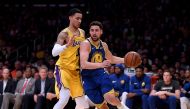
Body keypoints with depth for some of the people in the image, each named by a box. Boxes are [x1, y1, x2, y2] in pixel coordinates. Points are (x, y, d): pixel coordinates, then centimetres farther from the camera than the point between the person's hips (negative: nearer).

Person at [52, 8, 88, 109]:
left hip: (75, 71, 8)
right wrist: (68, 45, -41)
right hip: (63, 69, -8)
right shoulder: (64, 34, -14)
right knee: (64, 99, -23)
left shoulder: (82, 33, 9)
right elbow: (54, 52, -27)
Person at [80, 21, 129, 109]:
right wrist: (101, 64, -44)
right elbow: (83, 64, -31)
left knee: (110, 98, -19)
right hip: (88, 78, -4)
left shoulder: (103, 45, 4)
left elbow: (111, 59, 25)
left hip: (101, 74, 4)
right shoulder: (85, 44, -18)